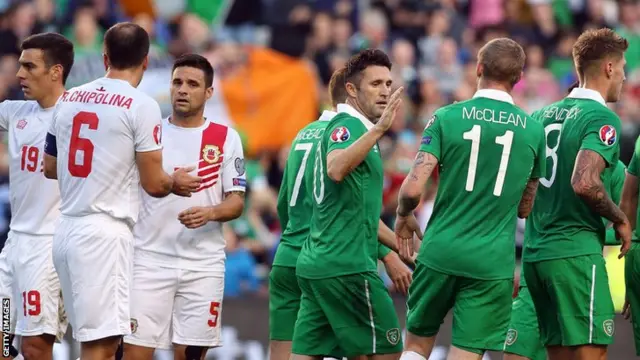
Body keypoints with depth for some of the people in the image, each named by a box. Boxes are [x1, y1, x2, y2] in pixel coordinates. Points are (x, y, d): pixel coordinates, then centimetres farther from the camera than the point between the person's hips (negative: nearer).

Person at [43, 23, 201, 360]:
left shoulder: (68, 99, 12)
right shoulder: (142, 106, -8)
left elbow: (50, 168, 23)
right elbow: (153, 184, -7)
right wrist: (175, 182, 15)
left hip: (66, 230, 7)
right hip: (105, 232, -7)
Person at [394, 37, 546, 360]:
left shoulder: (447, 117, -4)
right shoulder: (533, 131, 2)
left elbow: (412, 188, -10)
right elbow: (525, 209, 10)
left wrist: (403, 218, 11)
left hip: (440, 252, 0)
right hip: (493, 261, 0)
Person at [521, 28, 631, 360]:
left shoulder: (543, 115, 14)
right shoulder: (602, 119, -10)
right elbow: (585, 183, -23)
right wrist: (620, 219, -8)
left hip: (534, 254, 8)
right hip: (575, 251, -8)